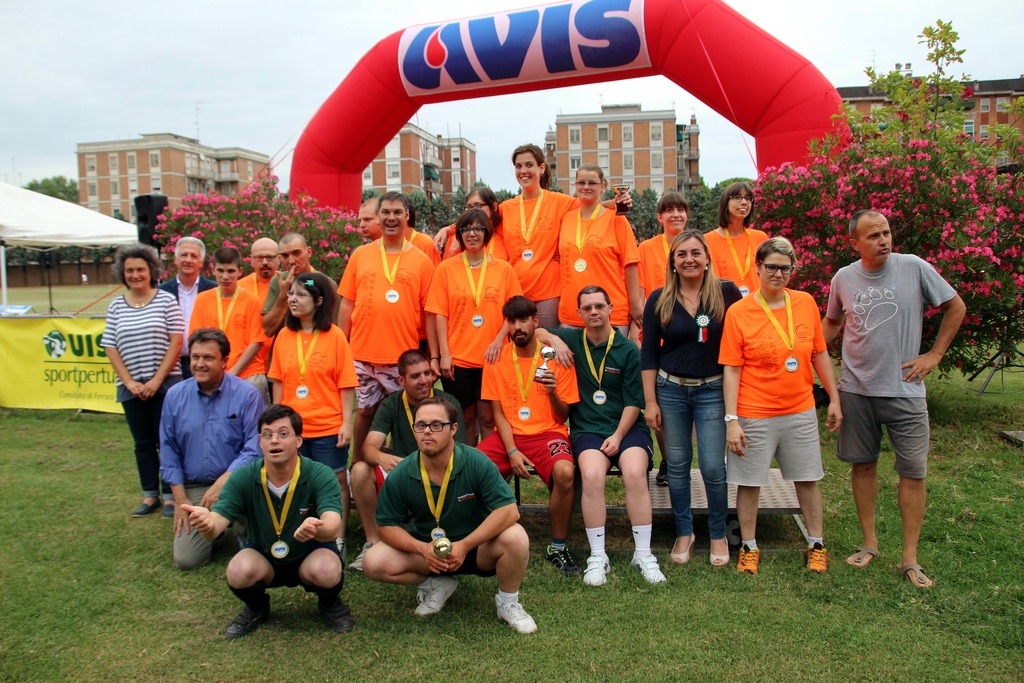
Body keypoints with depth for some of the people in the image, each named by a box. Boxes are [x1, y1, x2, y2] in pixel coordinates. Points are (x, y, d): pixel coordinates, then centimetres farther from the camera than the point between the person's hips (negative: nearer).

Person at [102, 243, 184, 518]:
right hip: (131, 388, 3)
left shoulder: (166, 300, -2)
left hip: (165, 383, -3)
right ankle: (150, 495, 22)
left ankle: (170, 496, 11)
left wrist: (156, 380, -11)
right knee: (143, 443, 11)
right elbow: (111, 348, 6)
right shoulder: (116, 307, 8)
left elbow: (176, 342, -7)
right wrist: (130, 383, -4)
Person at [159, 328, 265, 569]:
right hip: (194, 487, 3)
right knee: (185, 559, -7)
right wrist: (180, 499, 1)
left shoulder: (247, 395, -10)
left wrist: (222, 484, -22)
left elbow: (254, 448, -14)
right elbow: (169, 450, 7)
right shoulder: (175, 396, 2)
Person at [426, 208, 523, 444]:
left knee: (488, 417, 1)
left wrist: (498, 340, -12)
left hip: (492, 358, 0)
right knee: (466, 418, 10)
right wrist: (443, 354, -5)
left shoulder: (503, 269, 4)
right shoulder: (446, 268, 3)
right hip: (457, 360, 0)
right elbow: (440, 314, 1)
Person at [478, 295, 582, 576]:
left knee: (565, 472, -33)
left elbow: (562, 417, 1)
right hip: (507, 435, 2)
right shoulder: (497, 359, 5)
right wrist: (512, 451, -11)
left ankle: (558, 547, -8)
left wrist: (552, 393, -21)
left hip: (547, 432, -2)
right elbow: (498, 413, 4)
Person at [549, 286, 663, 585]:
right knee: (592, 475, -30)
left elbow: (634, 402, 0)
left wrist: (618, 435, -12)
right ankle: (597, 557, -18)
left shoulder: (628, 350, 2)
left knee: (635, 473, -30)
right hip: (587, 429, 1)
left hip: (627, 427, 0)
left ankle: (643, 554, -15)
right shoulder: (571, 339, 7)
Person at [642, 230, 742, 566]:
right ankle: (684, 532, 25)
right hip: (670, 390, 1)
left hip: (712, 390, -1)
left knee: (713, 467, -2)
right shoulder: (659, 300, 0)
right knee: (677, 465, 8)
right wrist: (650, 401, -1)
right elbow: (648, 354, 2)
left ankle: (718, 535, 20)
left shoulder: (726, 293, -3)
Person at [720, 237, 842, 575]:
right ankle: (749, 547, 24)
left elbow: (820, 354, 11)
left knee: (807, 478, 14)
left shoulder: (806, 303, 2)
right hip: (754, 415, -3)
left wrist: (834, 399, 11)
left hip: (801, 411, 3)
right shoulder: (738, 312, -8)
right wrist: (731, 420, -12)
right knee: (749, 482, 7)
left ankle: (816, 544, 32)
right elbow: (731, 370, -9)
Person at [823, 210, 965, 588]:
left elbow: (956, 307, 5)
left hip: (904, 389, -2)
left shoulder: (914, 267, -6)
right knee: (862, 464, 10)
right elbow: (832, 322, 19)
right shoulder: (843, 278, 2)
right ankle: (869, 543, 25)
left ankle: (910, 559, 10)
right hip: (855, 388, 2)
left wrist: (934, 354, 0)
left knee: (913, 471, 0)